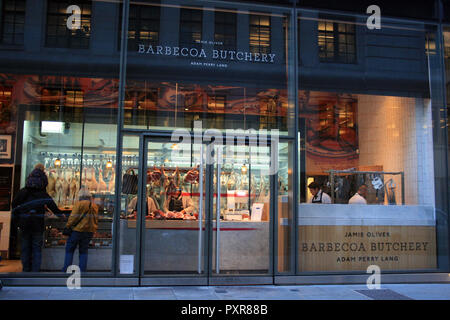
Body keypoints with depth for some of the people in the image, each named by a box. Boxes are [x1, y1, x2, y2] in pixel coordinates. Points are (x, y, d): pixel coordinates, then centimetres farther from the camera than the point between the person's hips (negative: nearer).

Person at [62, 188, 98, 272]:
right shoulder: (94, 206, 8)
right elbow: (96, 220, 14)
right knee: (83, 251, 11)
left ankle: (66, 269, 4)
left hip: (78, 230, -5)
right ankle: (82, 270, 6)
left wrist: (68, 226, 0)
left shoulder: (79, 204, -10)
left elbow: (73, 217, -12)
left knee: (69, 249, 7)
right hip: (89, 231, 5)